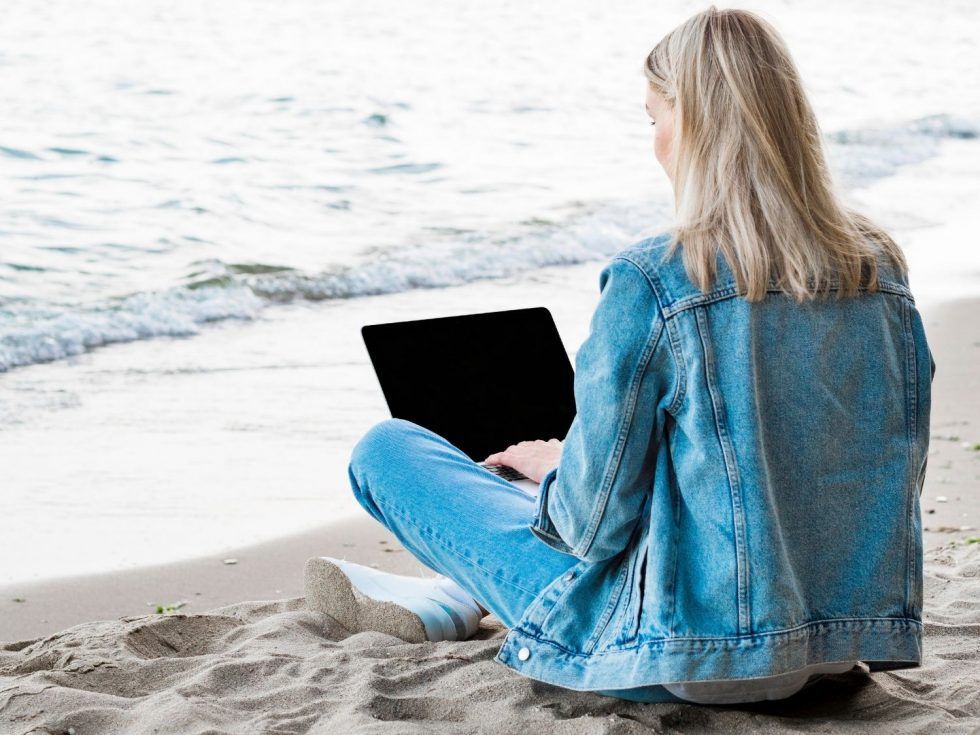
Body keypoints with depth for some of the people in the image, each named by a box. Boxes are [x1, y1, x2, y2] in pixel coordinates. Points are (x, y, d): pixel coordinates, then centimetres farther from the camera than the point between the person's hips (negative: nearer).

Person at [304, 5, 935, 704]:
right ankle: (457, 595, 35)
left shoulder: (651, 281, -18)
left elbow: (593, 522, -15)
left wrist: (552, 466, 9)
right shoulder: (882, 266, -1)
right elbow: (896, 475, 11)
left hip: (688, 658, -6)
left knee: (386, 449, 9)